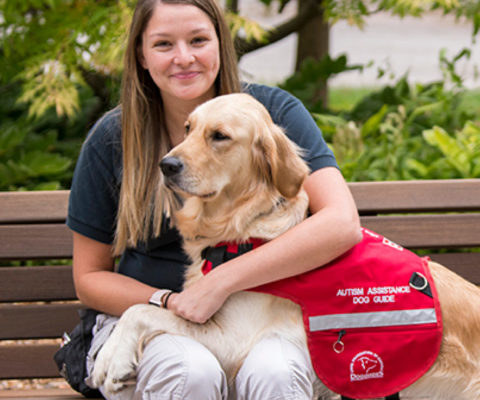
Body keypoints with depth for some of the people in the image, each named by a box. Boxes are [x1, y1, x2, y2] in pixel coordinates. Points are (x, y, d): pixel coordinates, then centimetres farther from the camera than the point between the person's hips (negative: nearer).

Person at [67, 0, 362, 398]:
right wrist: (169, 302, -13)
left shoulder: (273, 112, -3)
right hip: (146, 321, 1)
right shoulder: (112, 139, 0)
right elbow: (89, 277, 7)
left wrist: (220, 282, -22)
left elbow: (343, 224, -18)